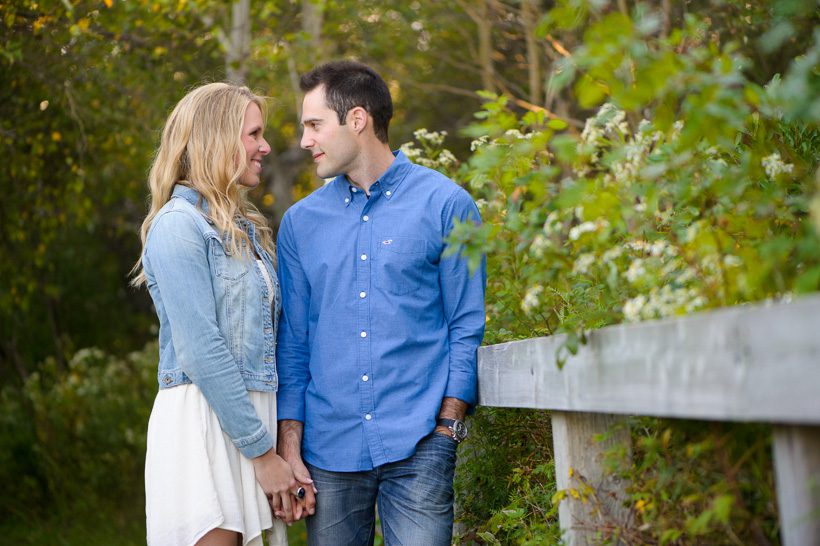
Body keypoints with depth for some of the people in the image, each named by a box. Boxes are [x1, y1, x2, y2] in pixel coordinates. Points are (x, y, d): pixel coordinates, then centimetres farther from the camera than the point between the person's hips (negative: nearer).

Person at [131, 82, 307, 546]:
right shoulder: (178, 224, -9)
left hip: (252, 416, 8)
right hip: (202, 419, -7)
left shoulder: (247, 228, 17)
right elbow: (200, 352, -16)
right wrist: (262, 453, -15)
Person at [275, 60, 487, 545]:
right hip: (329, 447, 3)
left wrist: (447, 428, -6)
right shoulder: (301, 221, 10)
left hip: (416, 448, -3)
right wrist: (289, 446, 4)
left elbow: (467, 327, 0)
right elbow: (293, 342, 11)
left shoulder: (446, 204, 0)